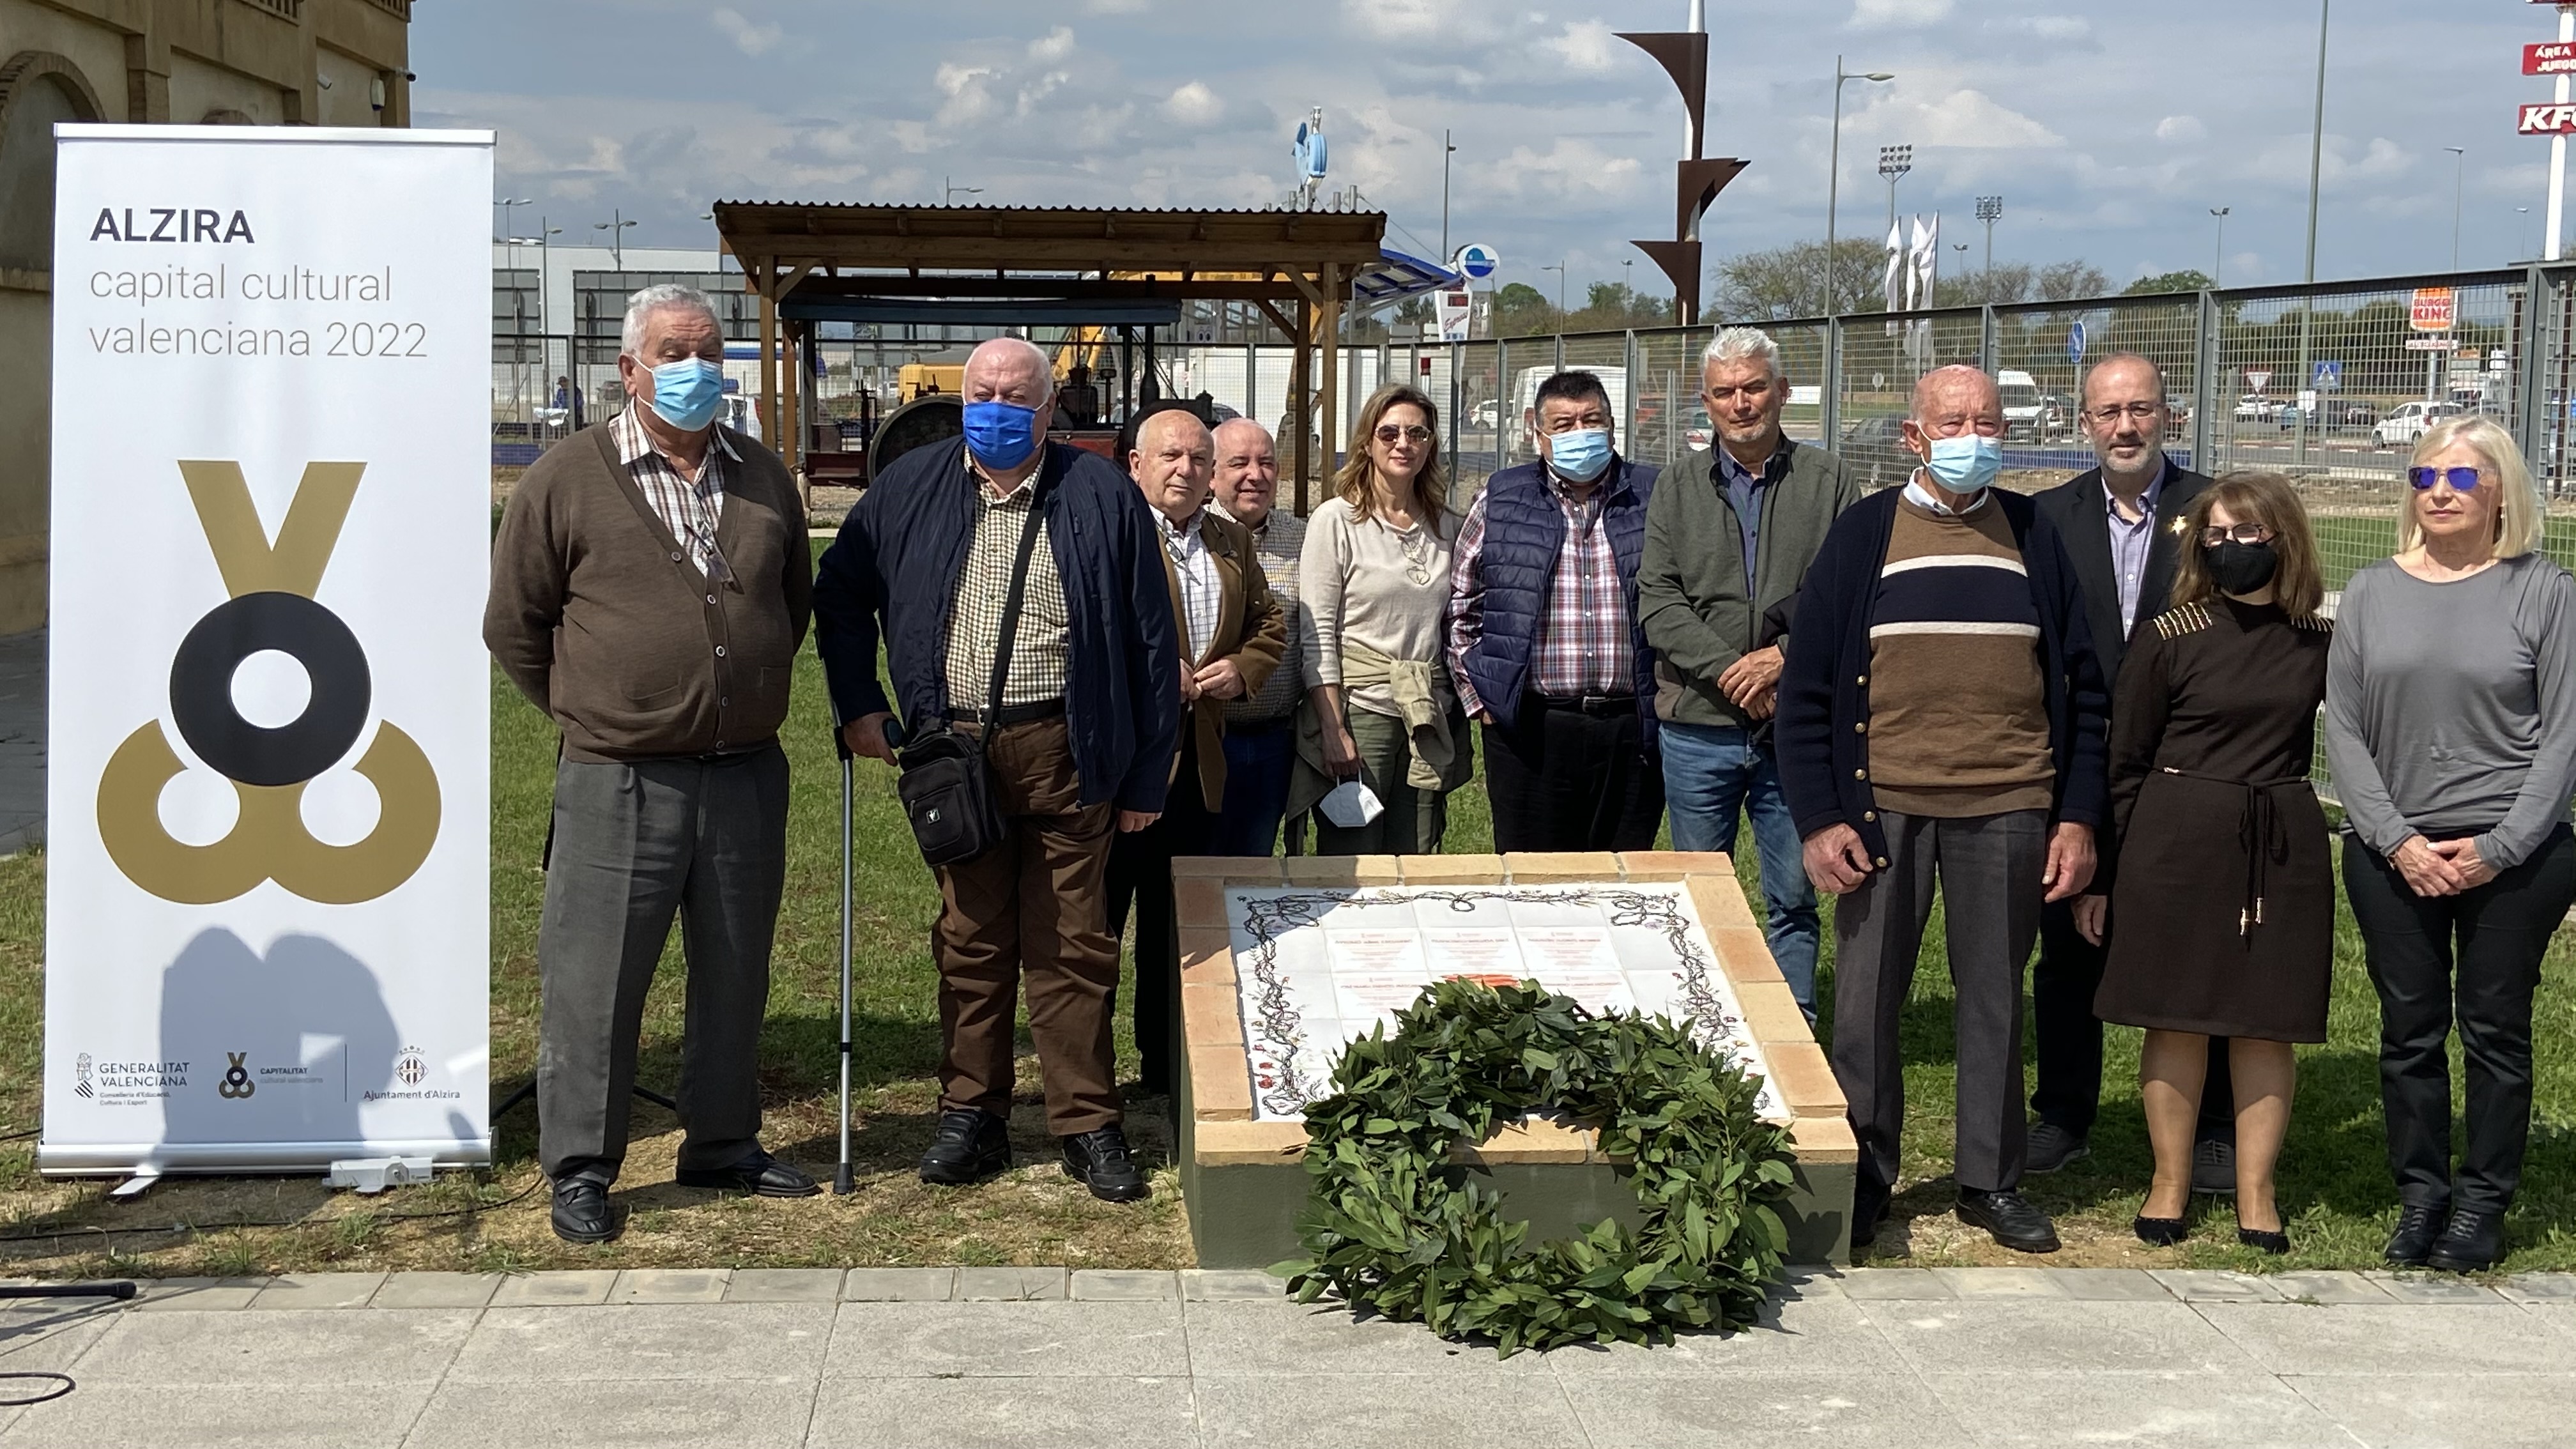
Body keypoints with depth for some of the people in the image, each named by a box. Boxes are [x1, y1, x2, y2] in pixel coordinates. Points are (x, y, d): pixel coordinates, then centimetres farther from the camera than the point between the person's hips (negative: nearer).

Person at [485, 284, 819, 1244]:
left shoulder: (763, 477, 10)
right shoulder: (568, 479, -3)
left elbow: (795, 599, 24)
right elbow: (514, 623, 2)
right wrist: (588, 715, 5)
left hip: (748, 778, 4)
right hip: (620, 786, -4)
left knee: (735, 976, 13)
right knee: (594, 983, -1)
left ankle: (723, 1146, 27)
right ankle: (579, 1170, 11)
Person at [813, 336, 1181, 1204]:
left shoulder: (1101, 497, 1)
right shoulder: (911, 488, 8)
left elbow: (1151, 643, 1)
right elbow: (840, 594, 18)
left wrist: (1148, 774, -1)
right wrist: (857, 704, 8)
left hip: (1063, 753, -2)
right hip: (949, 749, 2)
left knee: (1072, 946, 1)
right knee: (969, 941, 9)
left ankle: (1089, 1124, 9)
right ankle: (971, 1114, 18)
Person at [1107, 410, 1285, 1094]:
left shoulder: (1231, 541, 15)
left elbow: (1270, 624, 20)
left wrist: (1243, 668, 1)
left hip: (1198, 759, 7)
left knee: (1177, 922, 15)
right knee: (1097, 915, 0)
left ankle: (1168, 1063, 25)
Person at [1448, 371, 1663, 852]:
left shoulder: (1654, 500, 6)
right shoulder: (1499, 503, 6)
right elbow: (1460, 606, 10)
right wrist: (1477, 698, 4)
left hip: (1631, 733, 1)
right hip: (1530, 734, 0)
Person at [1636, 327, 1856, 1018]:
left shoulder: (1828, 481, 4)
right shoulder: (1680, 487, 8)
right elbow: (1657, 602, -1)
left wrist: (1784, 658, -16)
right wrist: (1728, 670, -13)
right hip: (1698, 726, 1)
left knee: (1795, 900, 4)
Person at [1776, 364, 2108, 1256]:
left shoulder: (2033, 538, 7)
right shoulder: (1864, 535, 3)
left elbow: (2082, 687, 9)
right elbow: (1806, 688, 1)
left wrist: (2079, 816, 1)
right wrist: (1817, 819, -6)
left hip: (2008, 810, 1)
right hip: (1883, 807, -1)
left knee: (1995, 998, 9)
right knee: (1865, 1001, 4)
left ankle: (1991, 1182, 21)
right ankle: (1862, 1178, 18)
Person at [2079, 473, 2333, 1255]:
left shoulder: (2320, 645, 4)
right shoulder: (2168, 638, -3)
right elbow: (2123, 763, 0)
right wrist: (2099, 876, -1)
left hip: (2284, 847, 2)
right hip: (2177, 842, -2)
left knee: (2265, 1020, 5)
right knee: (2177, 1014, 4)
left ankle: (2256, 1193, 15)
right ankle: (2170, 1183, 17)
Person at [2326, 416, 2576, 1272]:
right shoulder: (2372, 594, 6)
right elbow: (2343, 730, 4)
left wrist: (2498, 849, -10)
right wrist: (2398, 841, -7)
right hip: (2394, 853, 2)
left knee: (2496, 1030, 4)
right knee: (2410, 1030, 7)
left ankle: (2483, 1203, 14)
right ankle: (2420, 1194, 18)